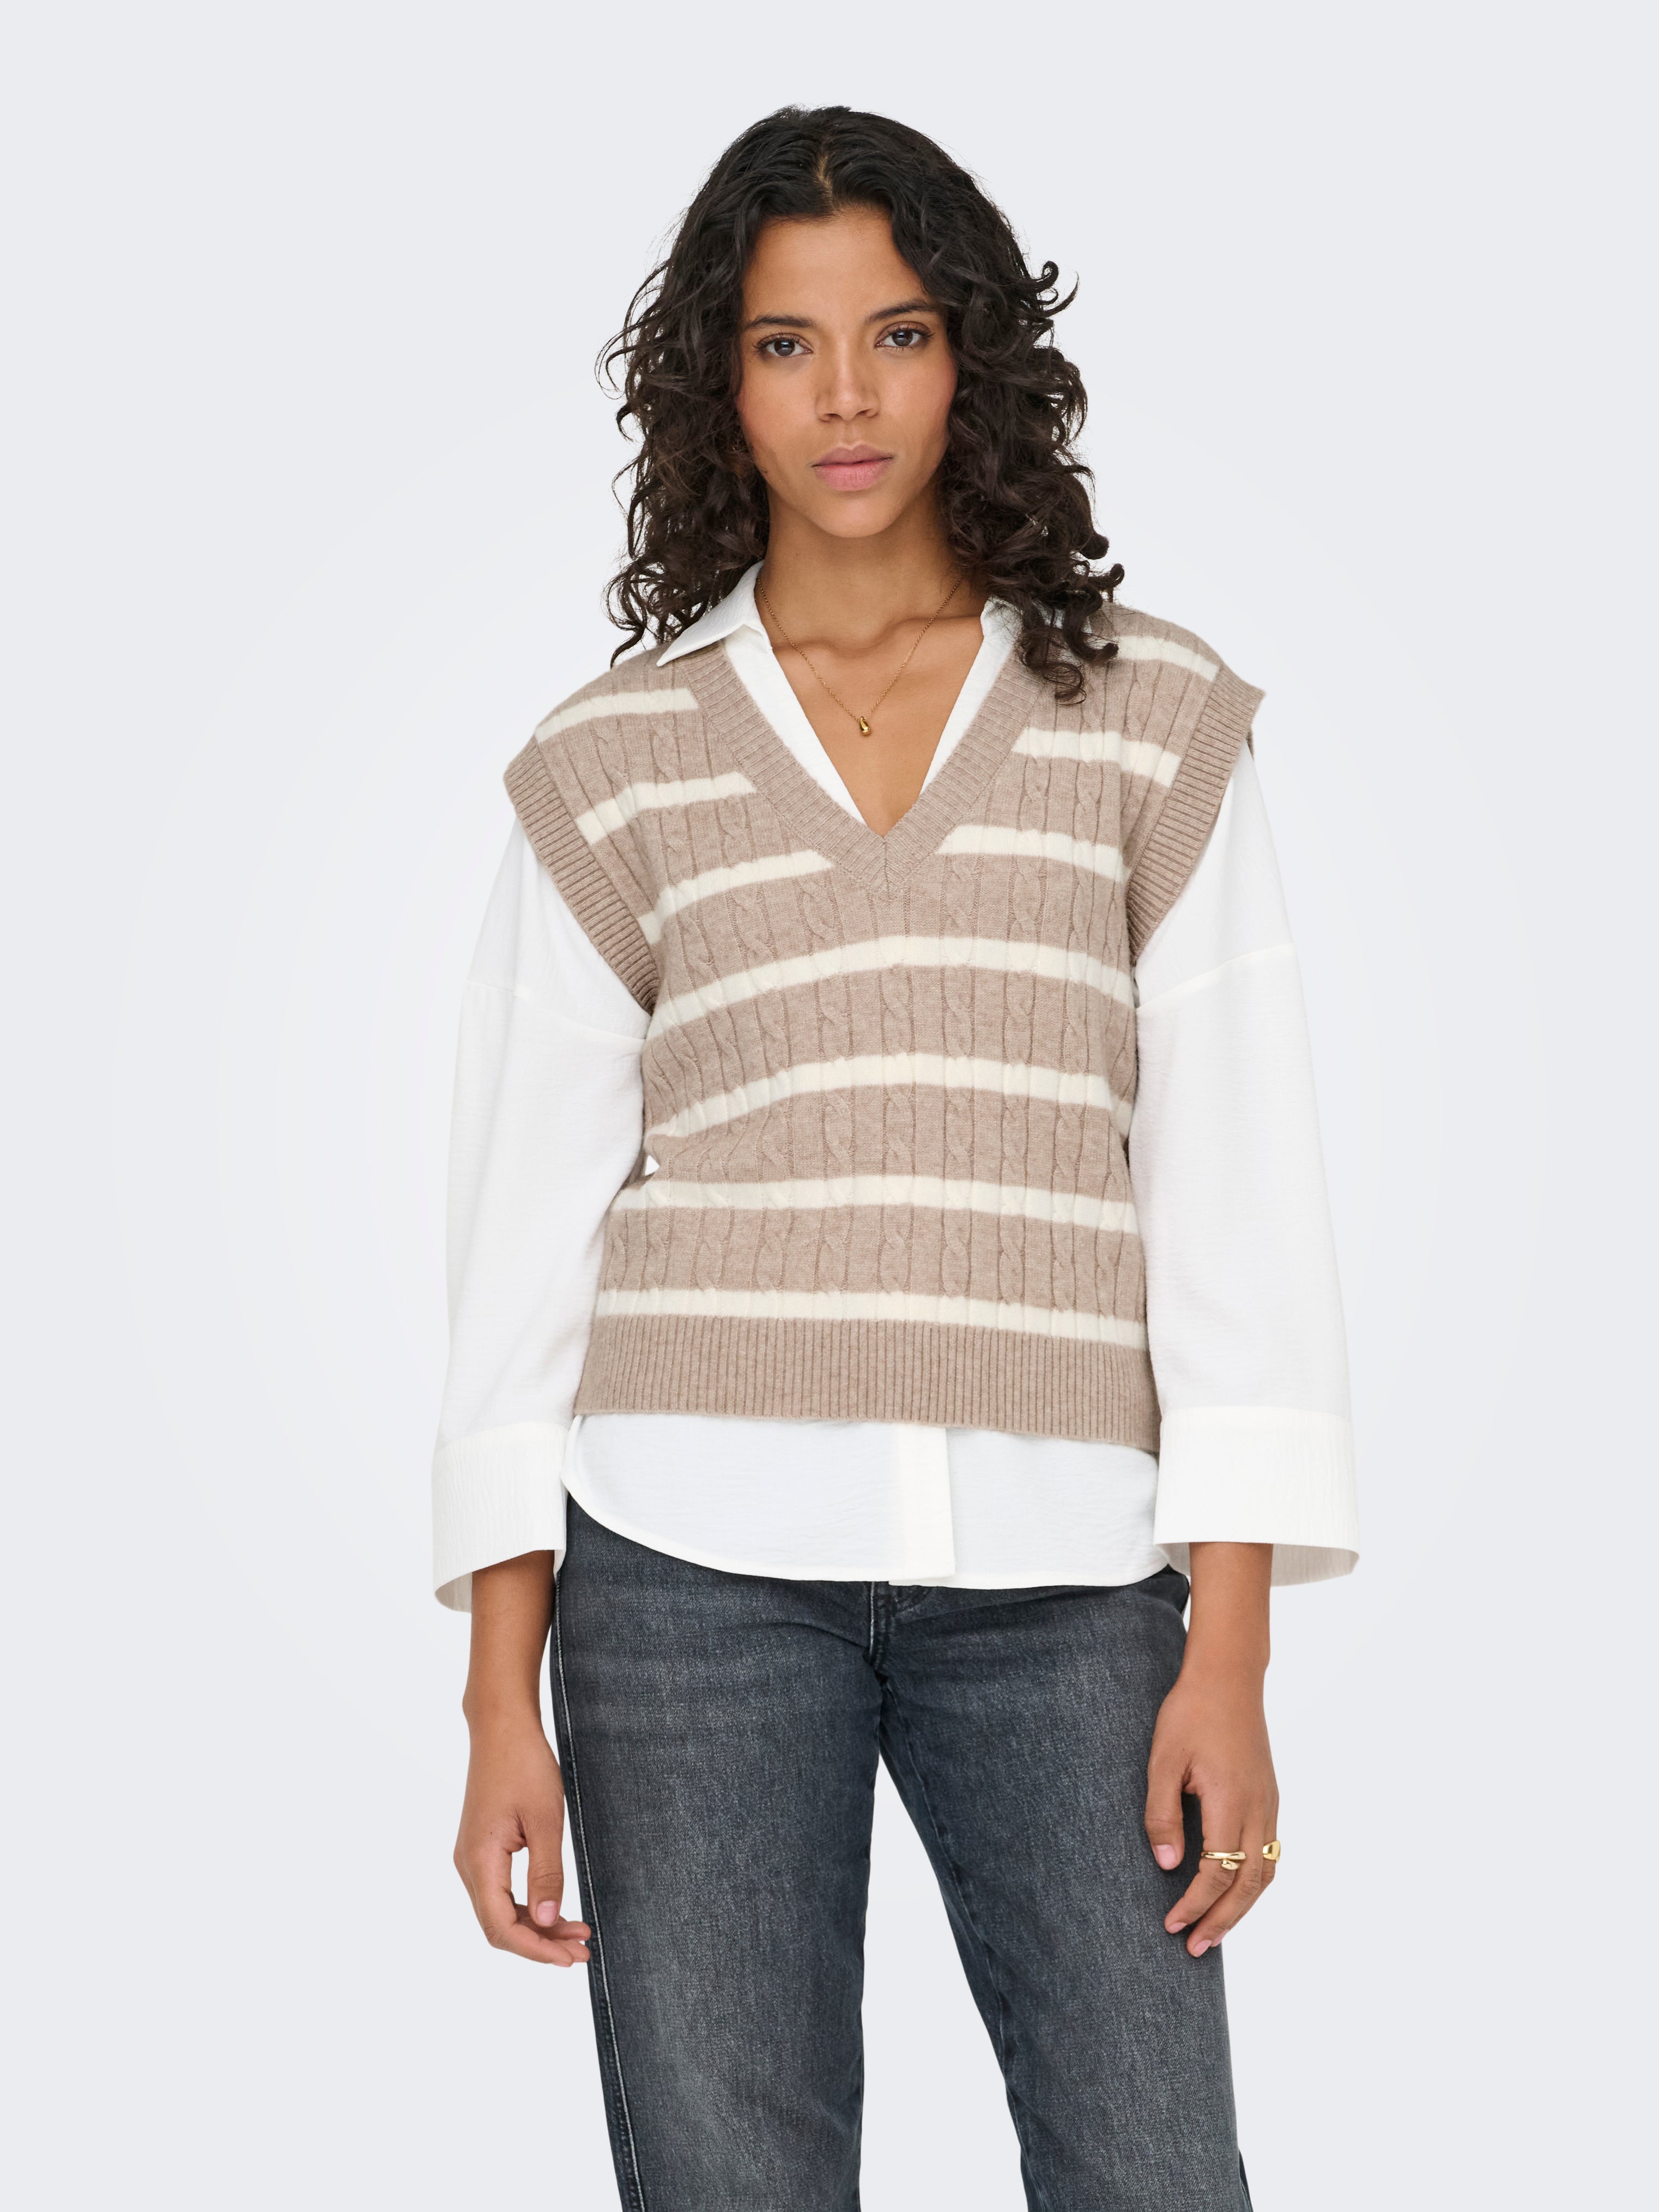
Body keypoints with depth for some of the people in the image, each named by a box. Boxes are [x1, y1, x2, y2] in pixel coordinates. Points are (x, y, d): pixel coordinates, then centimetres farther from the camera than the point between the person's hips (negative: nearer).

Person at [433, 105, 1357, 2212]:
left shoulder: (1154, 721, 7)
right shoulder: (611, 763, 7)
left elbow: (1234, 1186, 3)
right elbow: (528, 1224, 7)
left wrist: (1231, 1655, -4)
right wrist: (502, 1701, 2)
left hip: (1057, 1570, 0)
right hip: (698, 1562, 0)